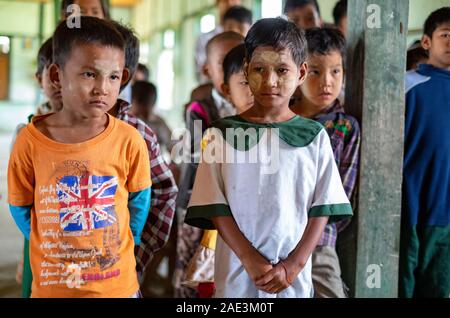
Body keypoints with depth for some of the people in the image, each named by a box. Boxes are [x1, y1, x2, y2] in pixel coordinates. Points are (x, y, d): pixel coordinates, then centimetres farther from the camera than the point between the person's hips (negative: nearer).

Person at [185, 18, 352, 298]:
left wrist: (294, 264, -8)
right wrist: (250, 259, -12)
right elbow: (215, 207, -4)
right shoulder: (223, 134, -1)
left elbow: (322, 208, 1)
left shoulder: (314, 136, 1)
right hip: (237, 275, 0)